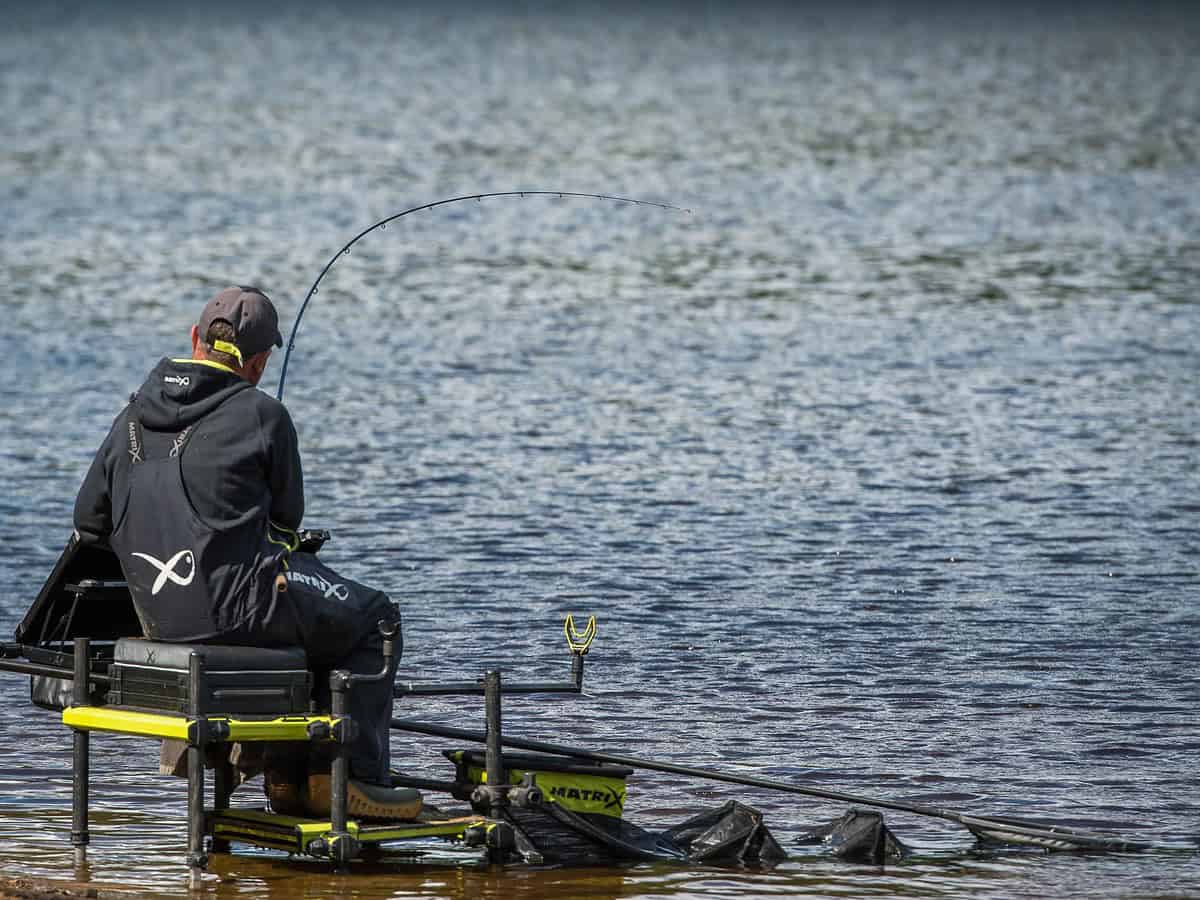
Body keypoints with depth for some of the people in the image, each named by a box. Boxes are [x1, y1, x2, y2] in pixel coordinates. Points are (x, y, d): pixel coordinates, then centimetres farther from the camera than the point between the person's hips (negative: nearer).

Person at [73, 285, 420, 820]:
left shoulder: (135, 415, 9)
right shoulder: (262, 416, -8)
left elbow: (89, 520, 13)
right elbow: (286, 519, 1)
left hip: (158, 616, 7)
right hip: (234, 609, -7)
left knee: (310, 614, 33)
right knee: (372, 619, 14)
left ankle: (289, 779, 30)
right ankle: (357, 775, 7)